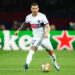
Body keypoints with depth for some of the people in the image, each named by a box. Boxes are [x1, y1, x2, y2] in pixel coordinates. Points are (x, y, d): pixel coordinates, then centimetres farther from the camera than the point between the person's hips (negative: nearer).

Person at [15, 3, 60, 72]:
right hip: (36, 37, 1)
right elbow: (25, 23, 21)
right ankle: (27, 64, -41)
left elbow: (48, 27, -21)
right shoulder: (29, 17, -3)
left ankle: (54, 62, 40)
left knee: (51, 52, 10)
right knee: (32, 49, -26)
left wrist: (46, 33, -41)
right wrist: (18, 30, 19)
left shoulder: (42, 16, -16)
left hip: (44, 37, -1)